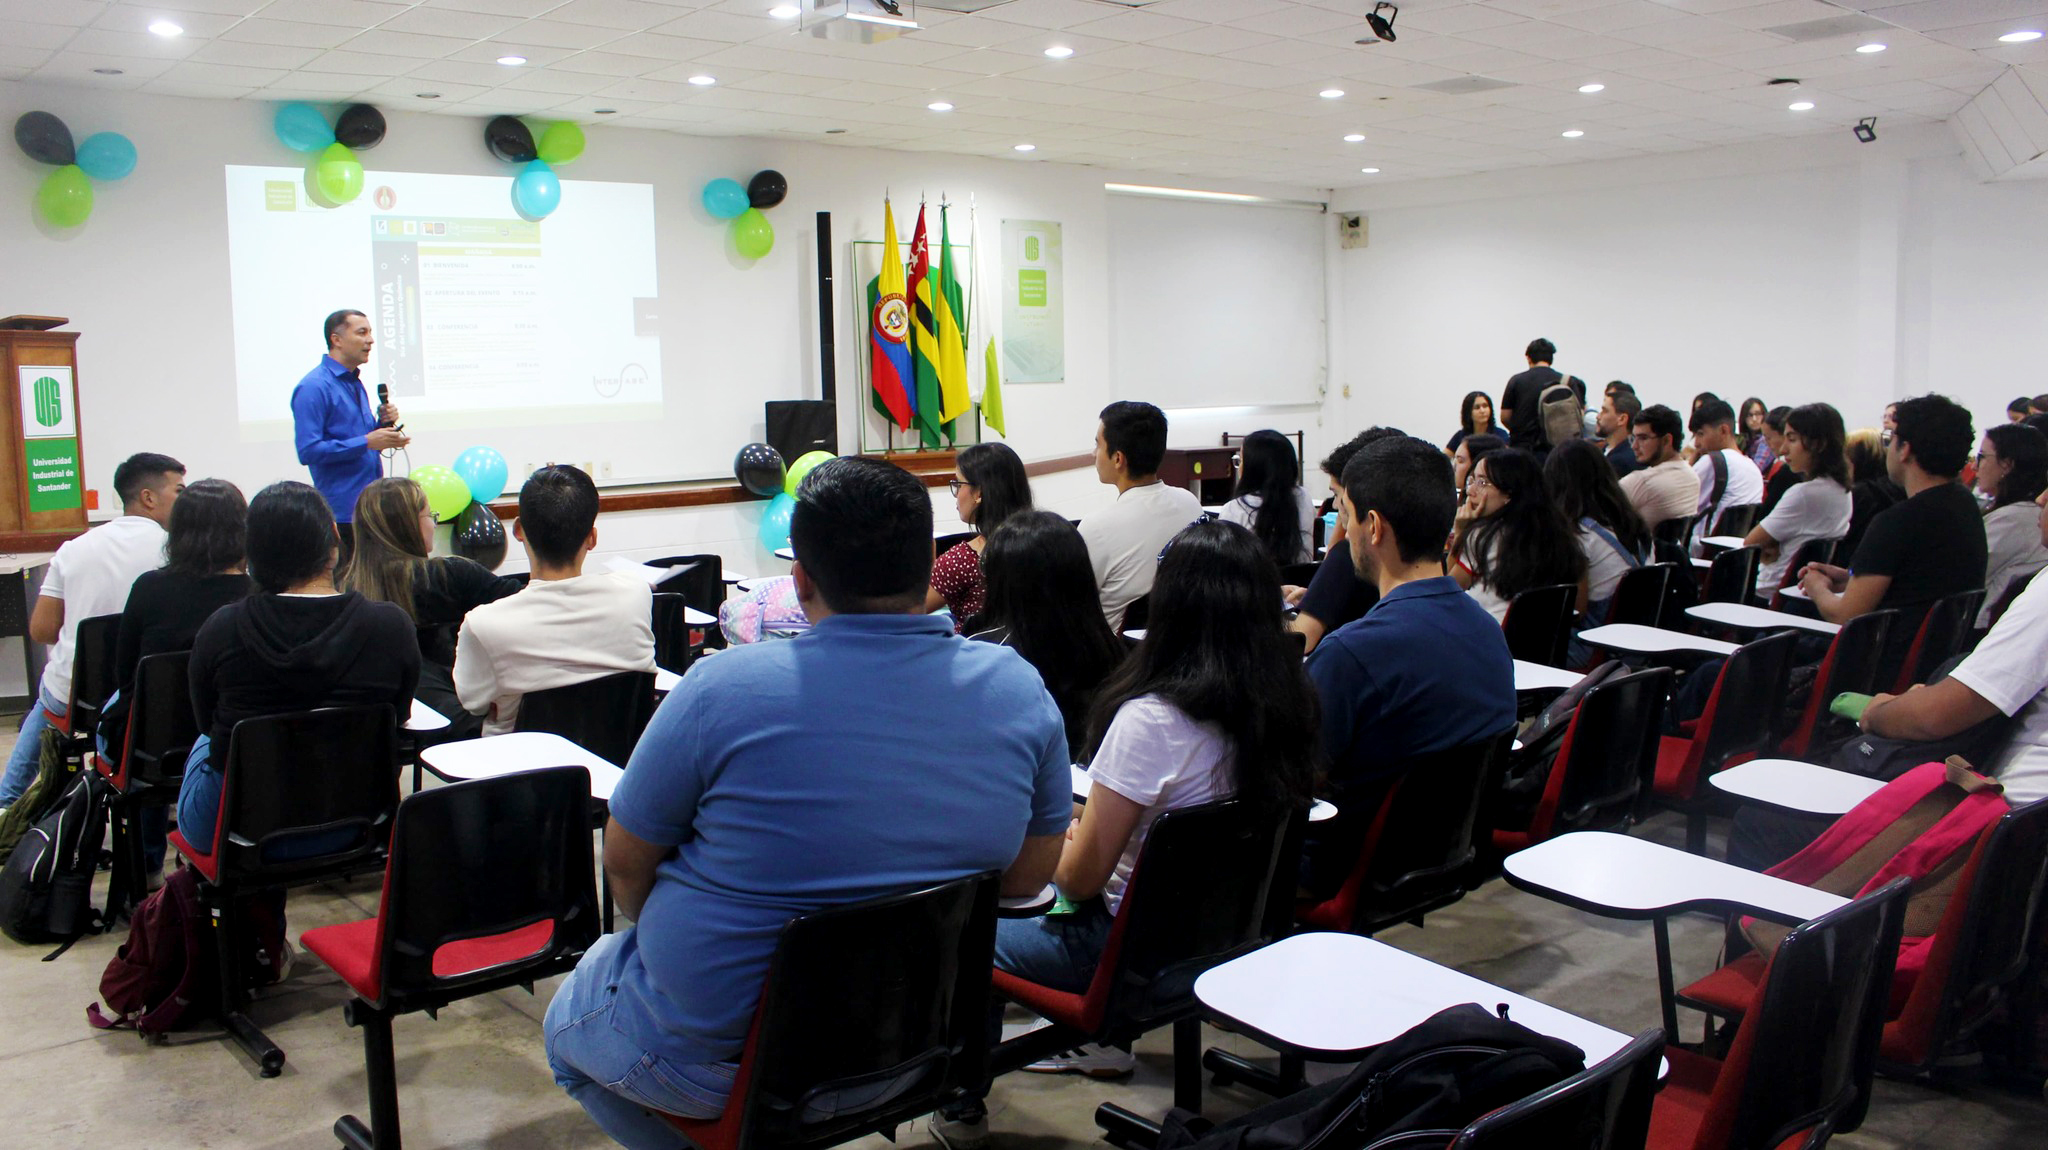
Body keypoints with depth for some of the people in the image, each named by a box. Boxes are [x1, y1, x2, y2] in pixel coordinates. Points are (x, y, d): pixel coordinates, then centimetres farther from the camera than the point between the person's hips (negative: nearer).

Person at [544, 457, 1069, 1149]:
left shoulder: (723, 689, -22)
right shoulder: (1018, 691, -11)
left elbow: (625, 865, -8)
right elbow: (1028, 877, 2)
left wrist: (662, 934, 12)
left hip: (720, 1054, -4)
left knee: (567, 1022, 28)